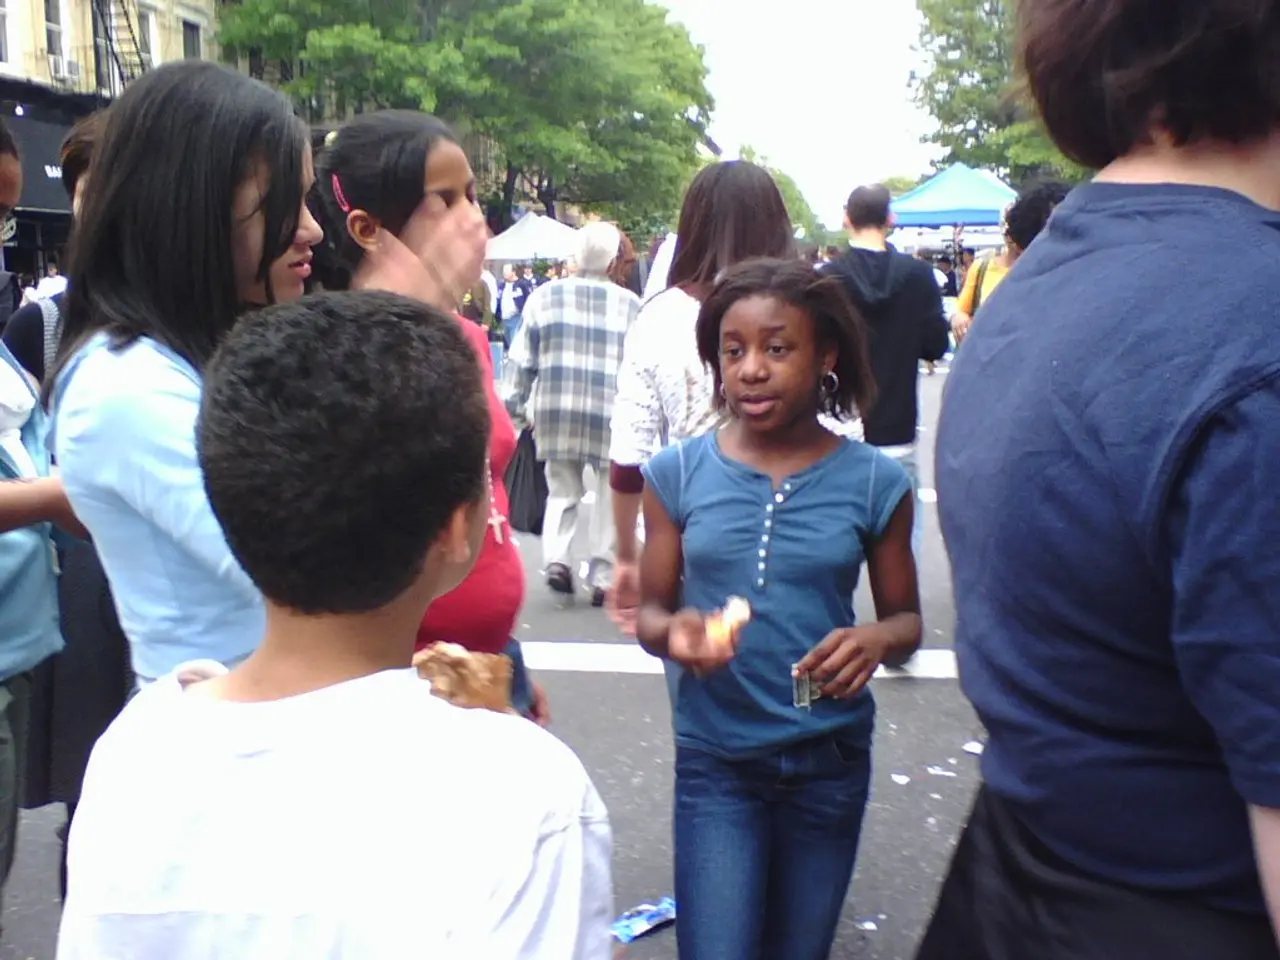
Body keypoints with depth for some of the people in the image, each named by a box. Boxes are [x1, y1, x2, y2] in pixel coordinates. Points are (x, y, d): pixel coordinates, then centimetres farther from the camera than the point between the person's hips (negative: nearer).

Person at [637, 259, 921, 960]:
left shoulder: (874, 482, -6)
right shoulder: (678, 474, -5)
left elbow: (907, 619, 3)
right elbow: (650, 612, 2)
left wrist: (878, 639, -20)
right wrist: (673, 631, -21)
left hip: (830, 762, 1)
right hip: (714, 759, -1)